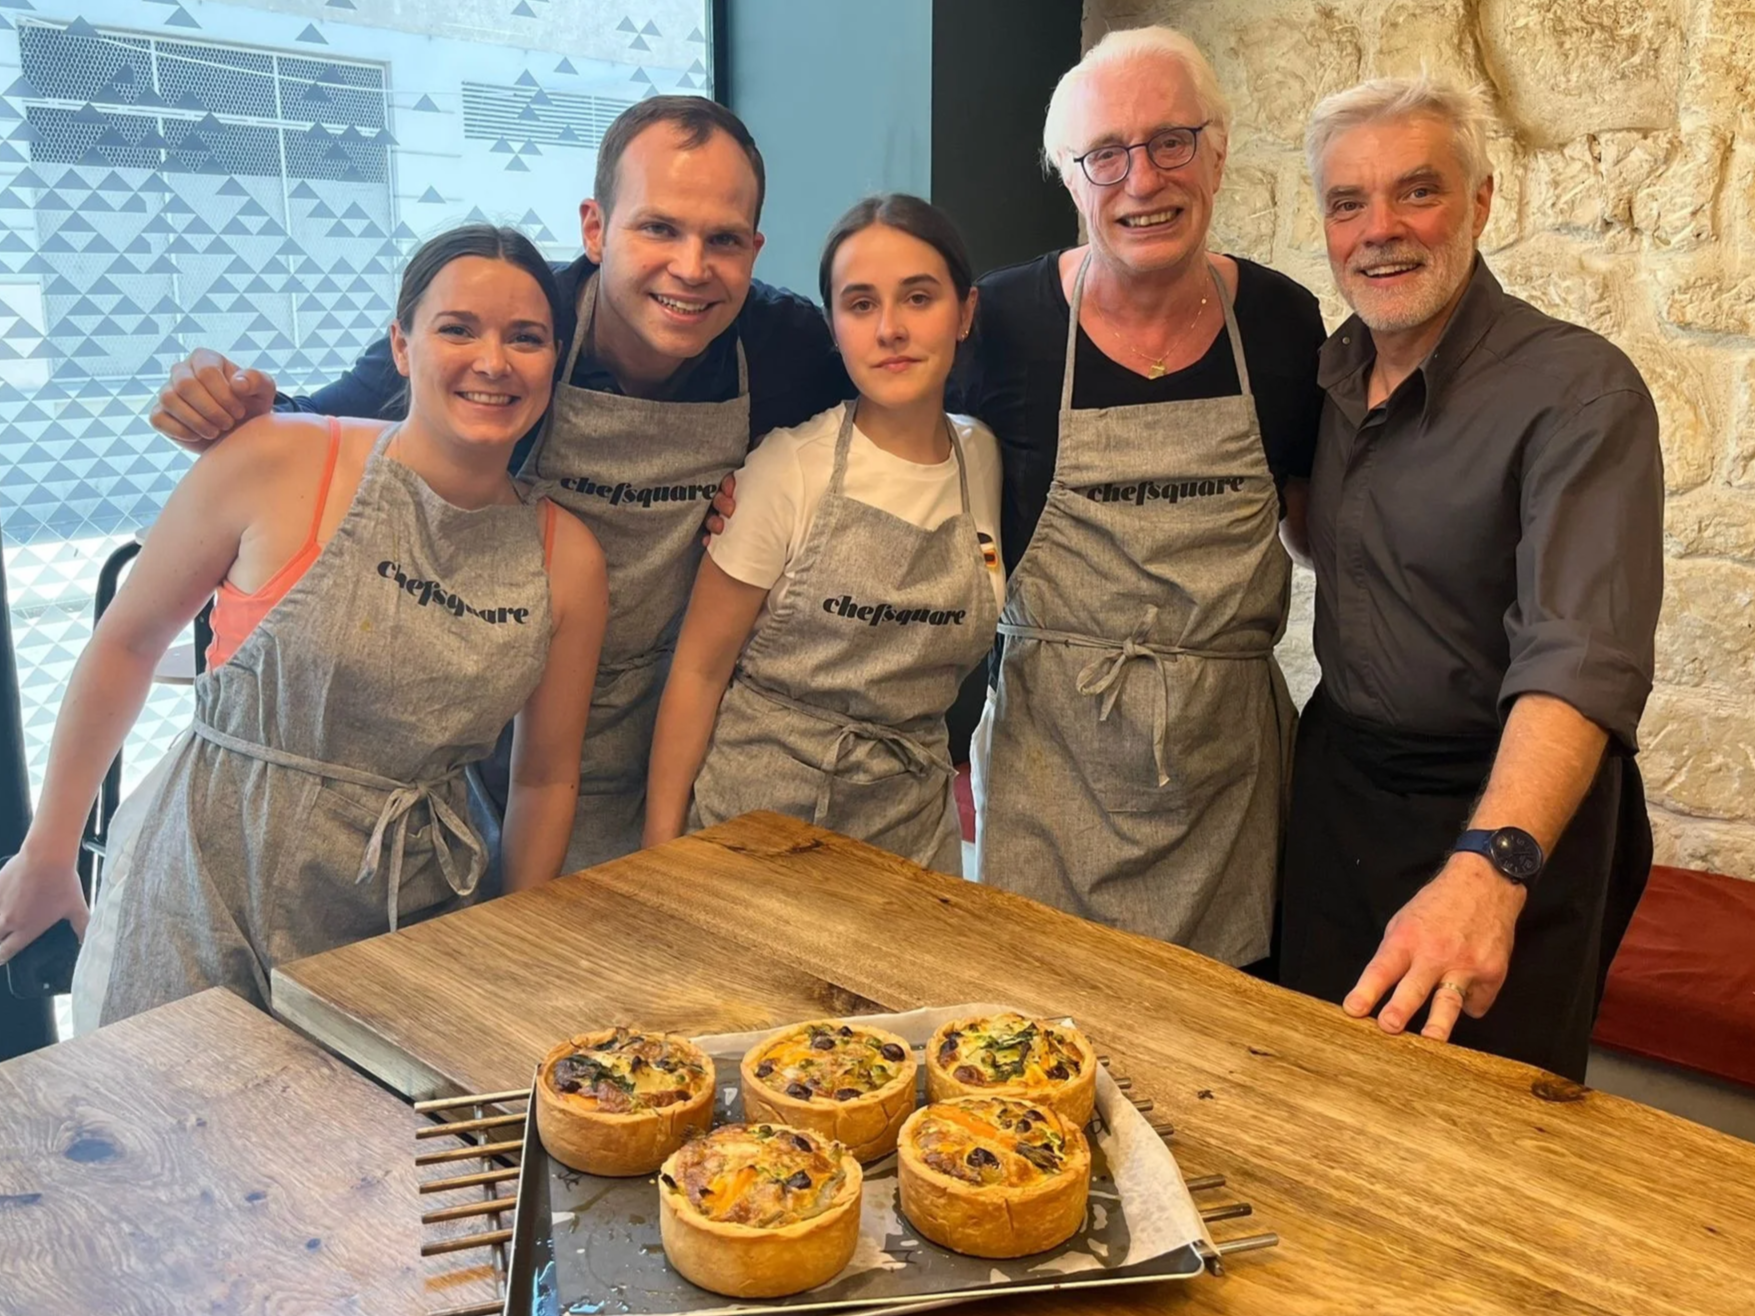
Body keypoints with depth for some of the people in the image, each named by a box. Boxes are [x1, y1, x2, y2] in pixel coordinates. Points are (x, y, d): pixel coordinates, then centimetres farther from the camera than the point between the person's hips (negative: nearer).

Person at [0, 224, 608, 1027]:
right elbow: (126, 642, 0)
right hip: (205, 900, -2)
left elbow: (546, 779, 4)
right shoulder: (275, 466, -12)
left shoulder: (569, 560, -4)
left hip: (400, 923, 2)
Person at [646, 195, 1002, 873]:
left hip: (913, 826, 4)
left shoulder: (984, 458, 1)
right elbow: (699, 667, -10)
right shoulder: (789, 468, -12)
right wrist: (661, 849, -11)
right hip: (757, 810, -3)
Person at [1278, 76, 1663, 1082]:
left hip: (1512, 812, -5)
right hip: (1339, 781, 6)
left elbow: (1583, 655, -35)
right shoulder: (1331, 369, 0)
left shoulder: (1579, 390, -21)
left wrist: (1490, 865, -49)